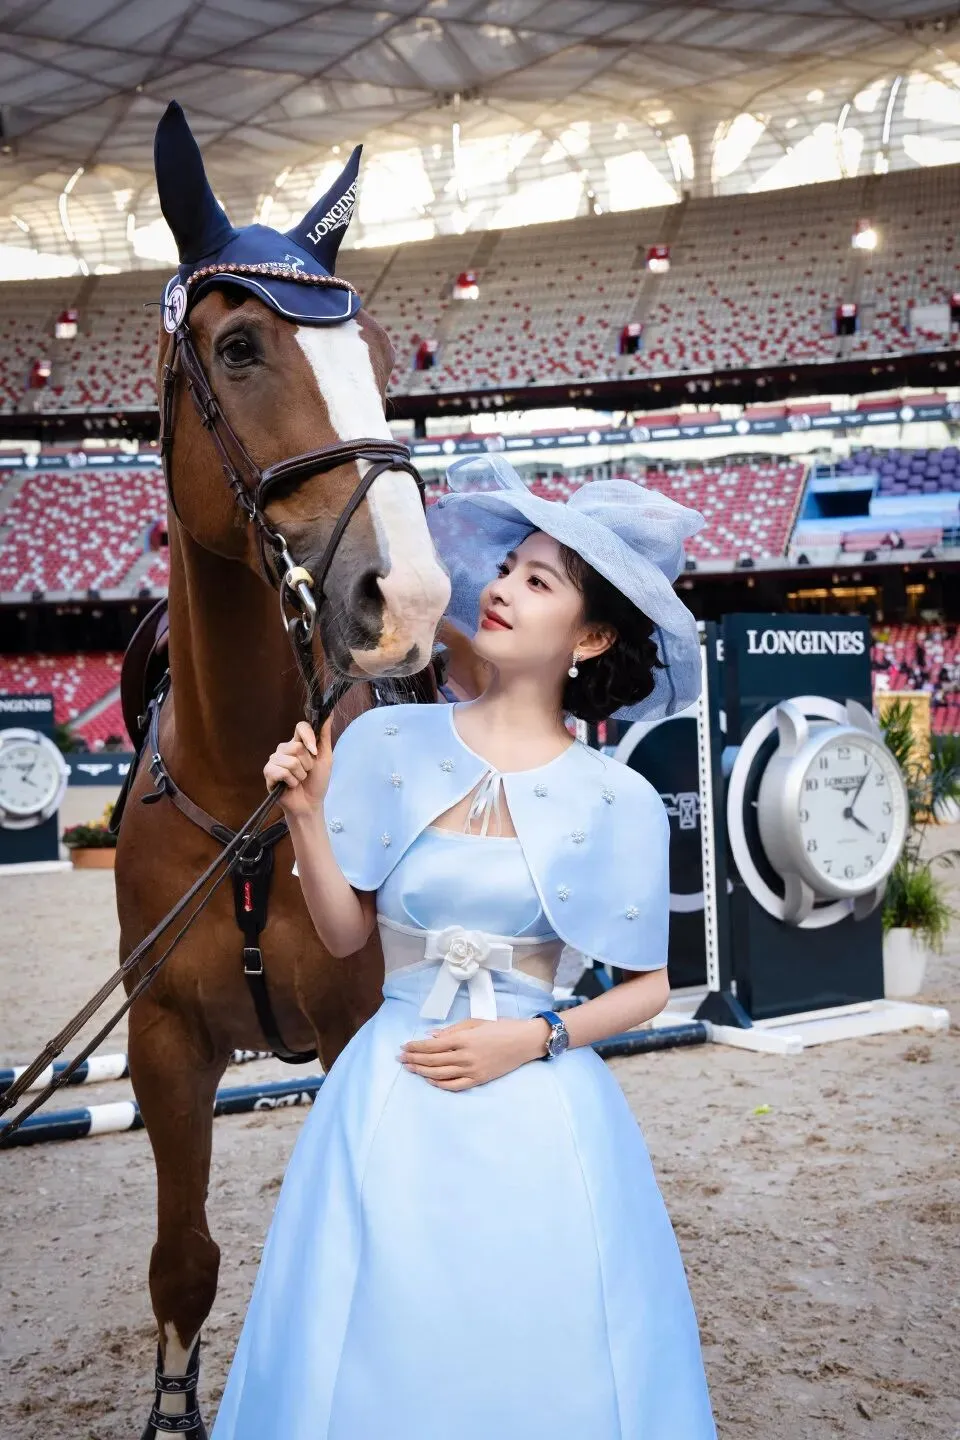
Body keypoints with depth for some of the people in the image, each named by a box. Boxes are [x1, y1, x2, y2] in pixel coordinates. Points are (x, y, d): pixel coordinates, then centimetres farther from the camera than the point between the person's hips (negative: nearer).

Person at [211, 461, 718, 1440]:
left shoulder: (617, 799, -5)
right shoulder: (388, 743, -1)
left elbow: (646, 988, 2)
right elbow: (345, 935, 1)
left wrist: (532, 1039, -12)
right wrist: (307, 814, -11)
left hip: (537, 1104, -1)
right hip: (393, 1095, 1)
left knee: (541, 1354, 10)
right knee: (385, 1348, 10)